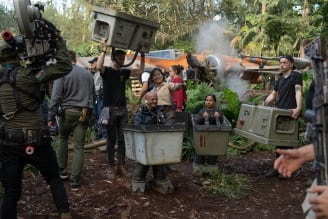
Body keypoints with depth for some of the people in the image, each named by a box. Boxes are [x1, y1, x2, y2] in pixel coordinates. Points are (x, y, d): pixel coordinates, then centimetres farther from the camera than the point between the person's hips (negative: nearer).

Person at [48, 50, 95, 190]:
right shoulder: (87, 74, 10)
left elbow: (56, 96, -10)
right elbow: (92, 96, 17)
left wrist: (51, 117, -6)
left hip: (67, 112, -2)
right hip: (83, 114, 3)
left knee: (63, 139, 22)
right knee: (79, 146, 3)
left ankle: (62, 170, 25)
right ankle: (75, 180, 3)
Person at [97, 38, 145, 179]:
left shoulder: (124, 72, 15)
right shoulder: (107, 71, -1)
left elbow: (140, 70, 14)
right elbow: (99, 66, -23)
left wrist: (142, 55, 10)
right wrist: (104, 49, -22)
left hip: (123, 109, 5)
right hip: (110, 109, -5)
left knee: (123, 139, 5)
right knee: (111, 139, 1)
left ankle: (121, 166, 12)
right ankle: (112, 167, 6)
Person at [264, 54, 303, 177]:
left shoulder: (296, 76, -3)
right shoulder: (280, 78, 19)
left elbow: (298, 91, -18)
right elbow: (273, 95, 25)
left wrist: (298, 108, -32)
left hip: (290, 114, -7)